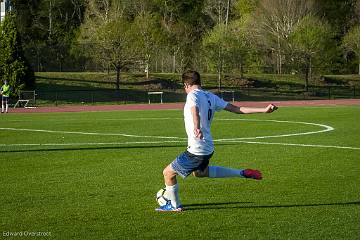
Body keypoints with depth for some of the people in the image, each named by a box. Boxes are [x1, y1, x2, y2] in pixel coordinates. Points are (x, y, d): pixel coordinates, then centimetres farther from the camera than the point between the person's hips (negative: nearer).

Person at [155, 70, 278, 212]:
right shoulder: (210, 97, 9)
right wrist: (263, 110, 12)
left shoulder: (193, 95, -14)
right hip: (208, 148, 9)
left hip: (196, 150, -9)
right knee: (199, 172, 35)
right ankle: (242, 173, 30)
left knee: (168, 173, 7)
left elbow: (195, 110, -37)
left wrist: (196, 128, -58)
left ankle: (175, 206, 22)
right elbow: (236, 109, 8)